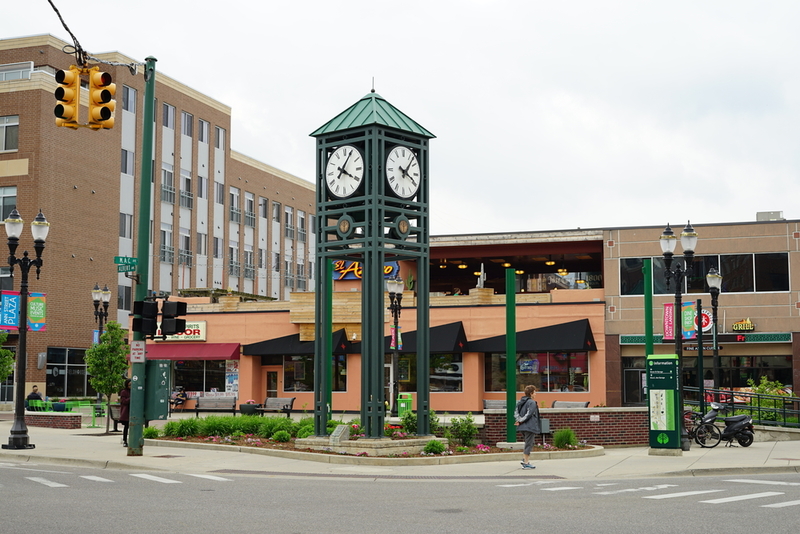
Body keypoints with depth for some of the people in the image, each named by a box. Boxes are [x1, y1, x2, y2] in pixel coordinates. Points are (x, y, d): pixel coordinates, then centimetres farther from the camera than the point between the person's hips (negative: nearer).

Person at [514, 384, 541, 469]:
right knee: (529, 444, -2)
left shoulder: (521, 402, 13)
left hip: (523, 427, 9)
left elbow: (516, 412, 7)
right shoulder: (532, 403, -14)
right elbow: (529, 414, -20)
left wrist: (518, 420, -6)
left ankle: (524, 459, 20)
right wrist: (520, 421, -12)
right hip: (530, 426, -9)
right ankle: (526, 464, 1)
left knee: (529, 443, 23)